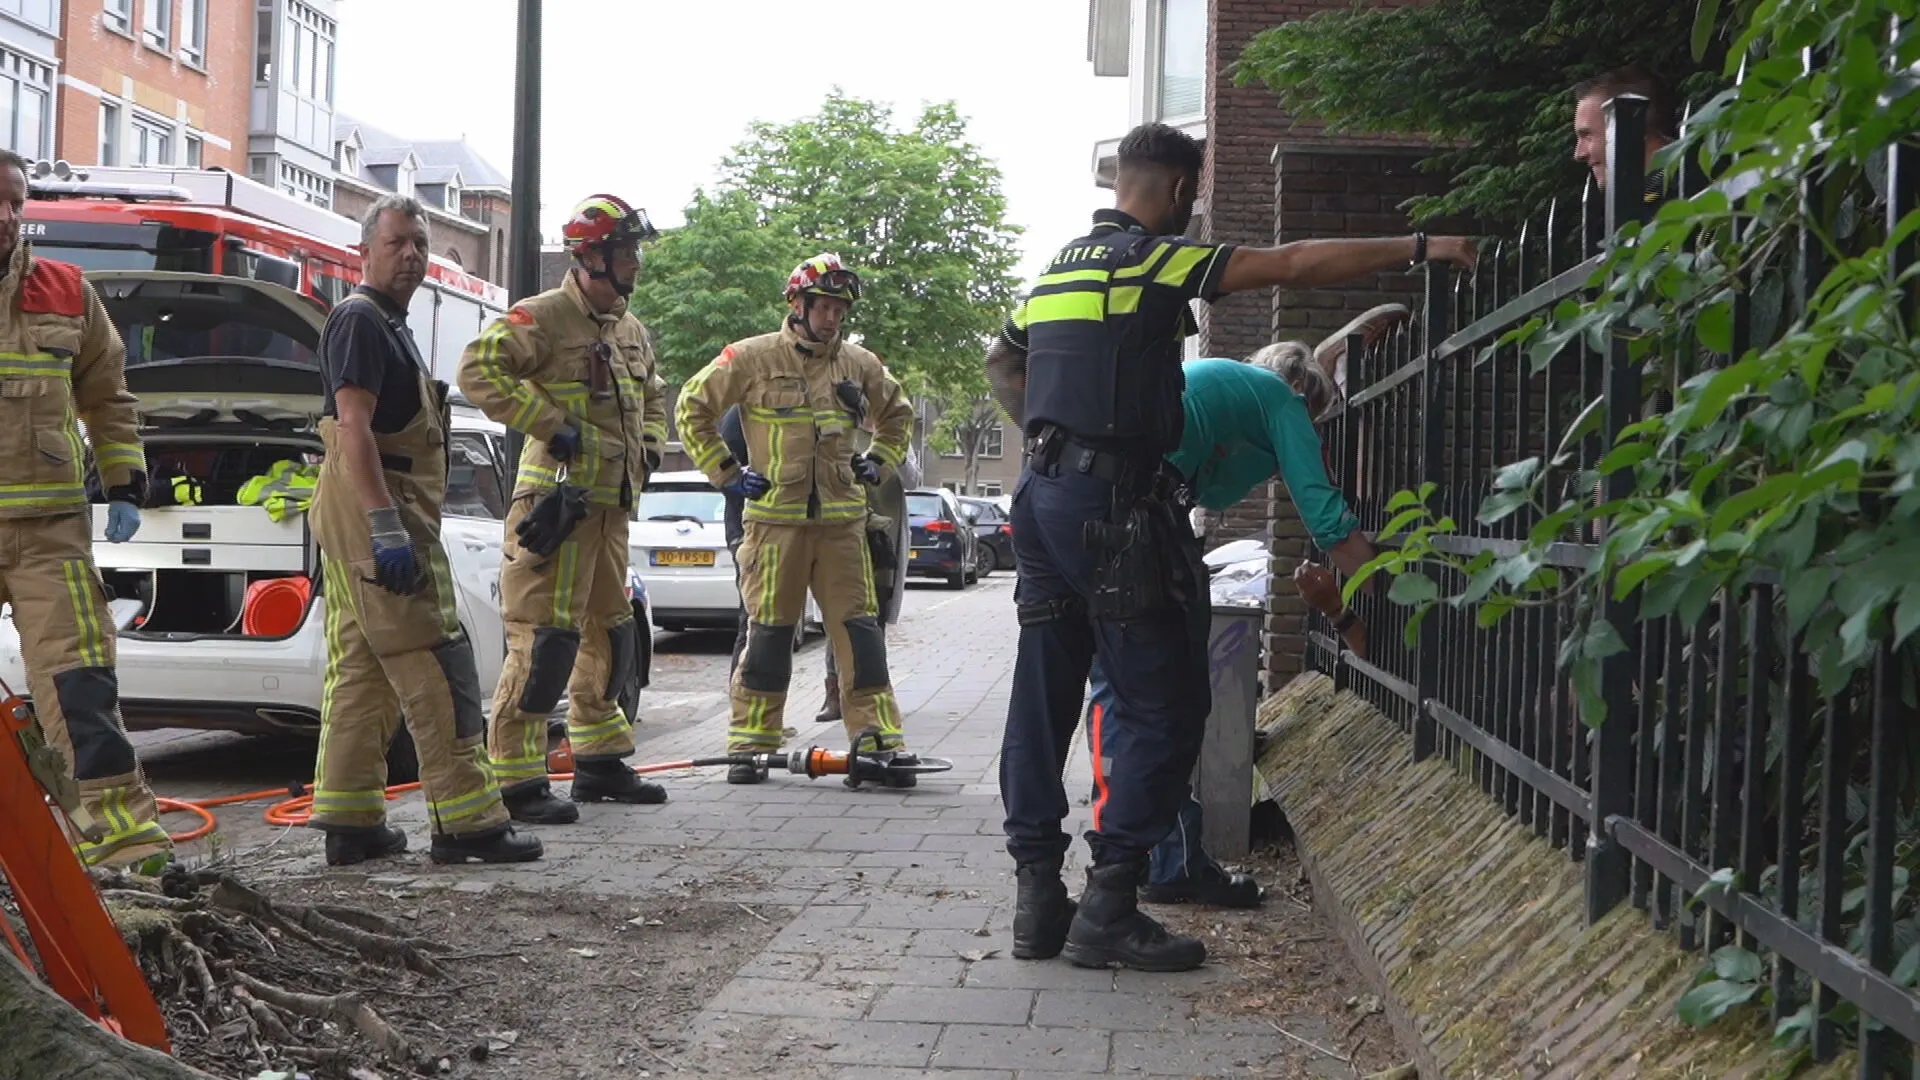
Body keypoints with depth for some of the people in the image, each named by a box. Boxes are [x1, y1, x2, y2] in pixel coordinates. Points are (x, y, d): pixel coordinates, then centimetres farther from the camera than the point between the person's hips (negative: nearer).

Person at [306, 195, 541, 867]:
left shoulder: (389, 325, 22)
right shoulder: (360, 319, -10)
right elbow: (353, 427, -20)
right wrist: (387, 528, -26)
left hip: (374, 516, 11)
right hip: (377, 509, -11)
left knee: (362, 670, 9)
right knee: (436, 666, -10)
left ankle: (351, 823, 12)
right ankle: (466, 820, -9)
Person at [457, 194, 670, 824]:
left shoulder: (631, 330, 17)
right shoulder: (543, 317, -11)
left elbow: (653, 395, 34)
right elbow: (479, 371, -22)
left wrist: (650, 446, 15)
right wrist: (548, 423, -22)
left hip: (612, 506, 10)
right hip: (559, 501, -9)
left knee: (612, 636, 17)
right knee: (546, 639, -11)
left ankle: (600, 763, 30)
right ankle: (517, 782, -6)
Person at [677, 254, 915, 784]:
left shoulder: (859, 364, 10)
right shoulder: (752, 358, -2)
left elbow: (898, 414, 28)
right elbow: (693, 407, 6)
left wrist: (878, 463, 14)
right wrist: (725, 471, 1)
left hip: (842, 519, 3)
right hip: (774, 517, -3)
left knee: (859, 629, 0)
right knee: (769, 631, 1)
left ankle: (879, 740, 3)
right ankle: (751, 744, 9)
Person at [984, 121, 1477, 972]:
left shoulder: (1062, 266, 18)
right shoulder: (1155, 260, -7)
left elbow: (1003, 360, 29)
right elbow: (1292, 264, -12)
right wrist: (1418, 248, -8)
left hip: (1044, 490, 9)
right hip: (1112, 503, -9)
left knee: (1044, 695, 9)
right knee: (1163, 704, -4)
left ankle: (1037, 900, 13)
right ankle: (1109, 909, -6)